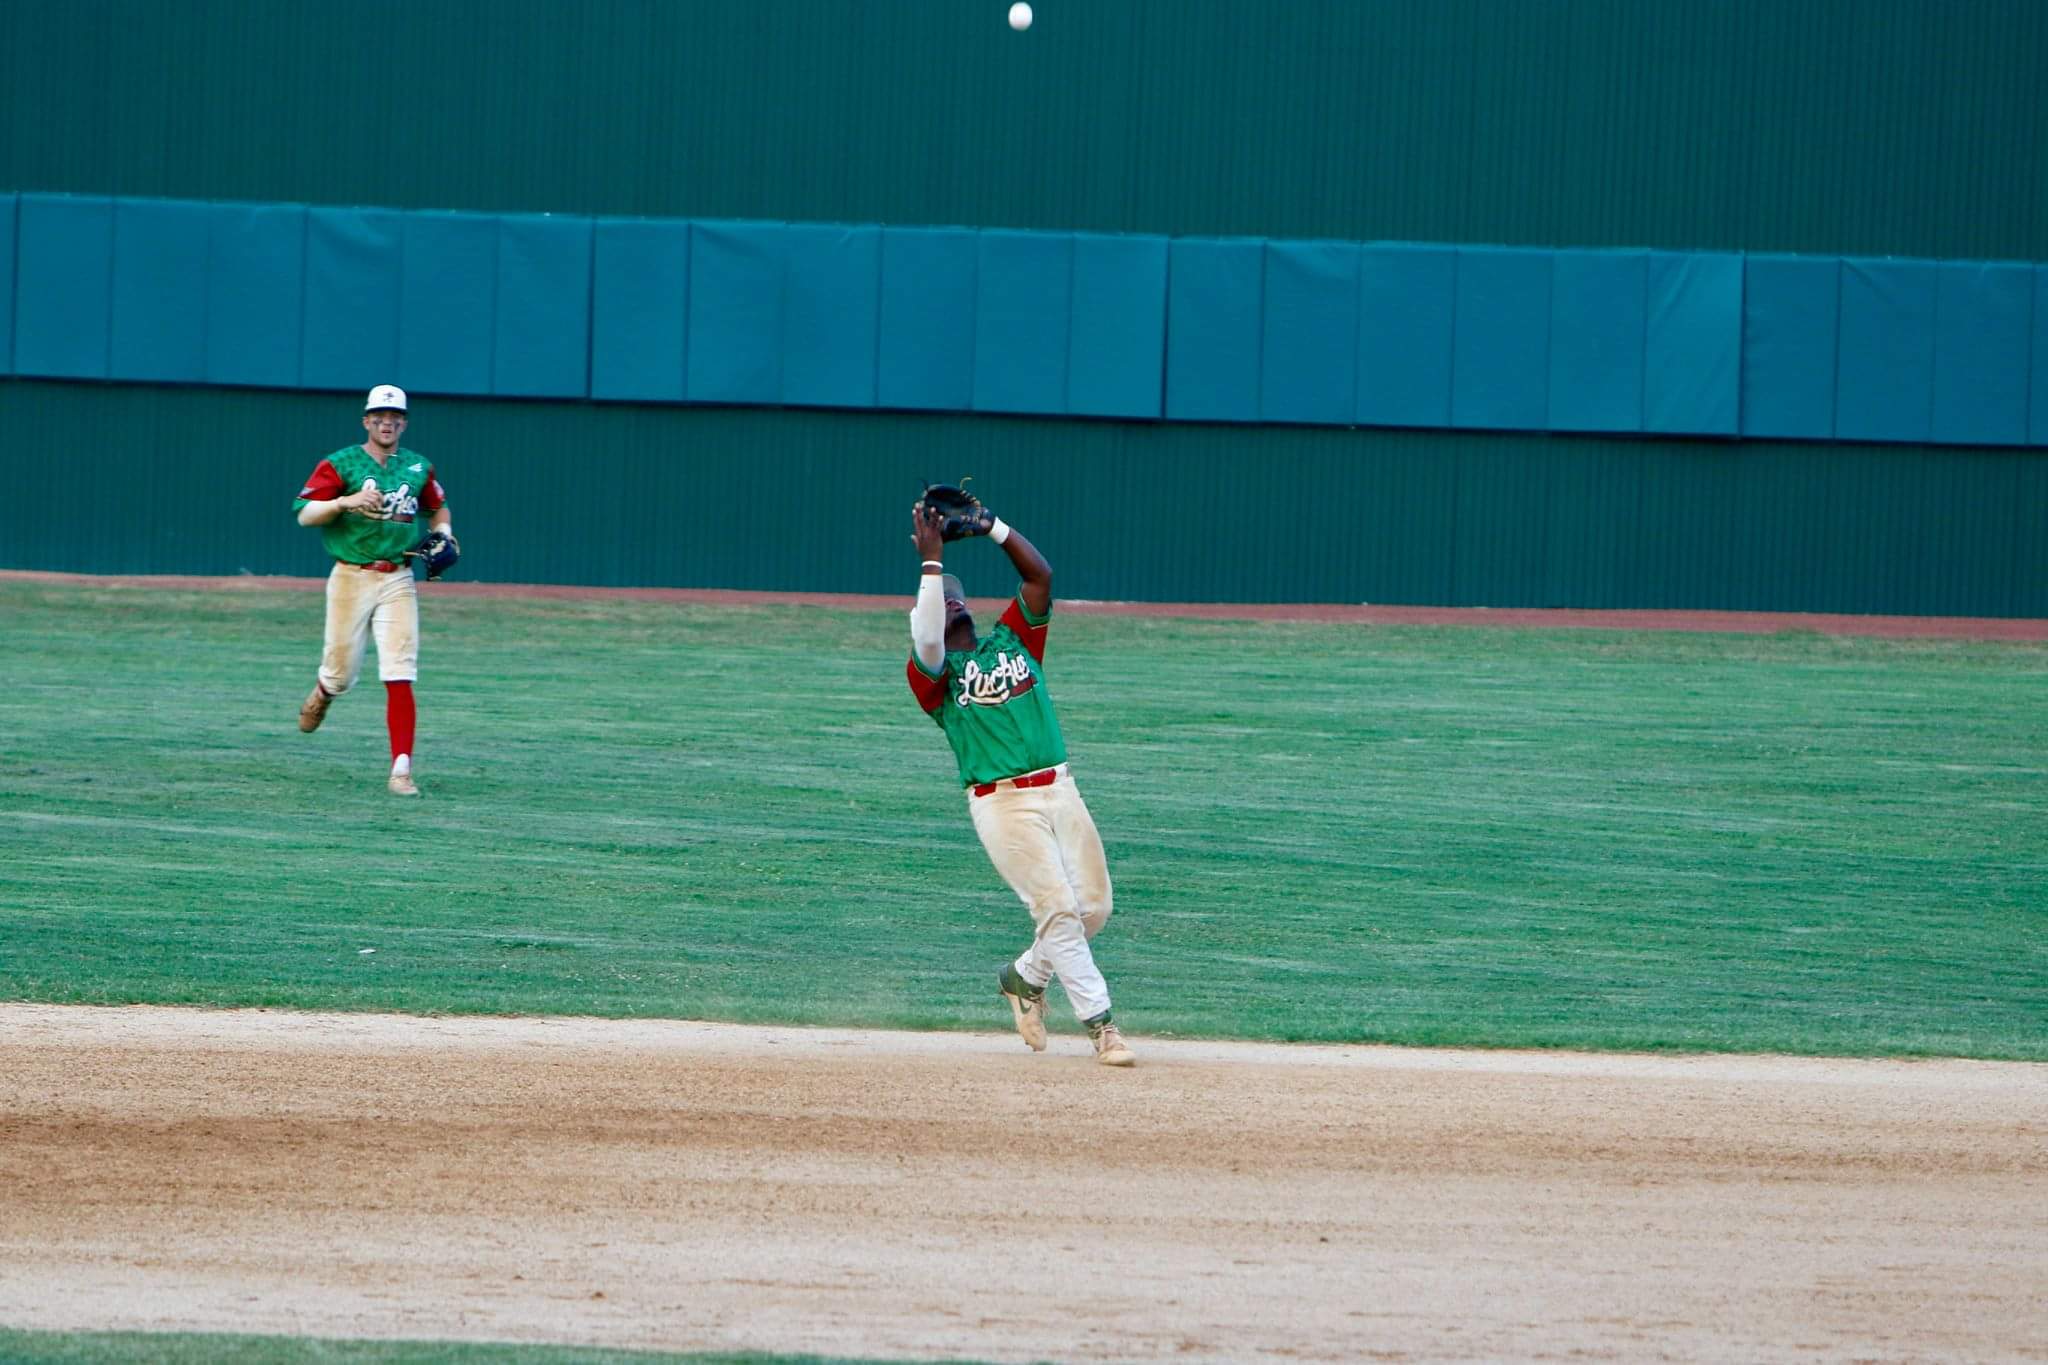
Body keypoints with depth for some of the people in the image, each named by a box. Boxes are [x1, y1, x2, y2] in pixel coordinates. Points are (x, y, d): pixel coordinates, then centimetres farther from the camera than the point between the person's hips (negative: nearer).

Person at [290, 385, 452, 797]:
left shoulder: (418, 468, 10)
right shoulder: (340, 464, -1)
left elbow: (438, 507, 27)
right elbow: (304, 514, -8)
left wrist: (443, 533, 6)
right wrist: (346, 501, -24)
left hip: (397, 581, 2)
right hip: (351, 578, -1)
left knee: (400, 677, -10)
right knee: (341, 672, 5)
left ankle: (401, 768, -14)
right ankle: (321, 694, 43)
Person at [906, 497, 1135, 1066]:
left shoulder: (1013, 640, 16)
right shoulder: (932, 672, 3)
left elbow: (1040, 575, 7)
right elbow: (928, 644, -20)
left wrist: (991, 525, 1)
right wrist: (931, 561, -20)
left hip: (1059, 790, 5)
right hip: (1002, 802, -5)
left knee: (1093, 908, 4)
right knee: (1057, 908, -12)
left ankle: (1024, 978, 28)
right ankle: (1101, 1025, -9)